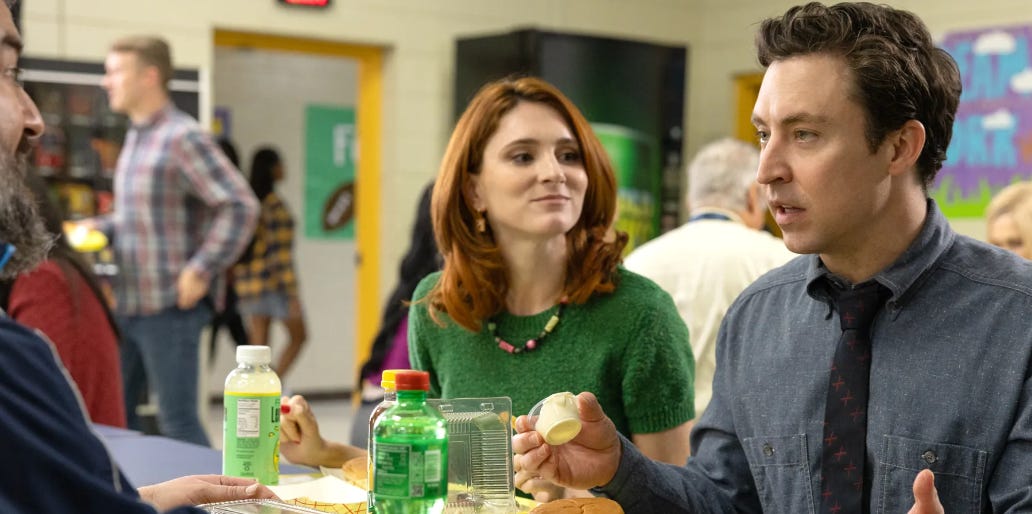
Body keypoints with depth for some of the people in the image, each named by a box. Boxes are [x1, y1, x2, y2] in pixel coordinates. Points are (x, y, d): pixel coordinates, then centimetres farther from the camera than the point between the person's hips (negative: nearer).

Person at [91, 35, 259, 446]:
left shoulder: (182, 138, -14)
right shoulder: (136, 137, 14)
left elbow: (240, 205, -20)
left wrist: (200, 271, -21)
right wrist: (100, 227, 8)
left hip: (169, 308, -9)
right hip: (127, 304, 9)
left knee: (177, 422, -2)